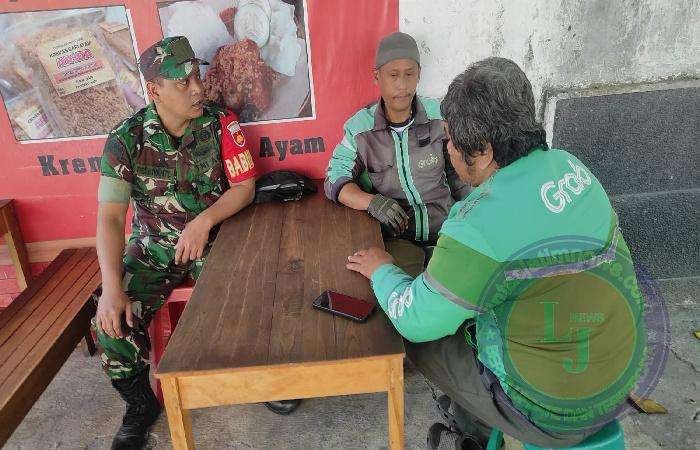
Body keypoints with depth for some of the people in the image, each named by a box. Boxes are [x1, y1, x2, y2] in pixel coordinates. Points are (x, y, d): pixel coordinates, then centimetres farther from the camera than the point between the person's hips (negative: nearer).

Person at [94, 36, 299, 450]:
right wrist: (111, 287, -27)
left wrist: (204, 220, -26)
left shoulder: (221, 123, -10)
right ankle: (141, 405, 10)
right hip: (153, 249, 1)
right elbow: (110, 218, -15)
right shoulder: (125, 141, -12)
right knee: (112, 319, -17)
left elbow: (245, 188, -8)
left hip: (213, 241, 0)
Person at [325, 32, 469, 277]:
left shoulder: (440, 116, -1)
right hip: (395, 236, -2)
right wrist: (372, 201, -25)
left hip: (446, 226, 2)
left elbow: (458, 174, 11)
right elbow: (335, 180, -5)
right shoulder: (360, 127, -5)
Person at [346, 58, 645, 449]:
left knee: (421, 337, 10)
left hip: (552, 414, -7)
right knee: (467, 305, 22)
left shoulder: (480, 228, -31)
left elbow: (416, 321, -18)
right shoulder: (569, 165, -6)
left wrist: (382, 271, 0)